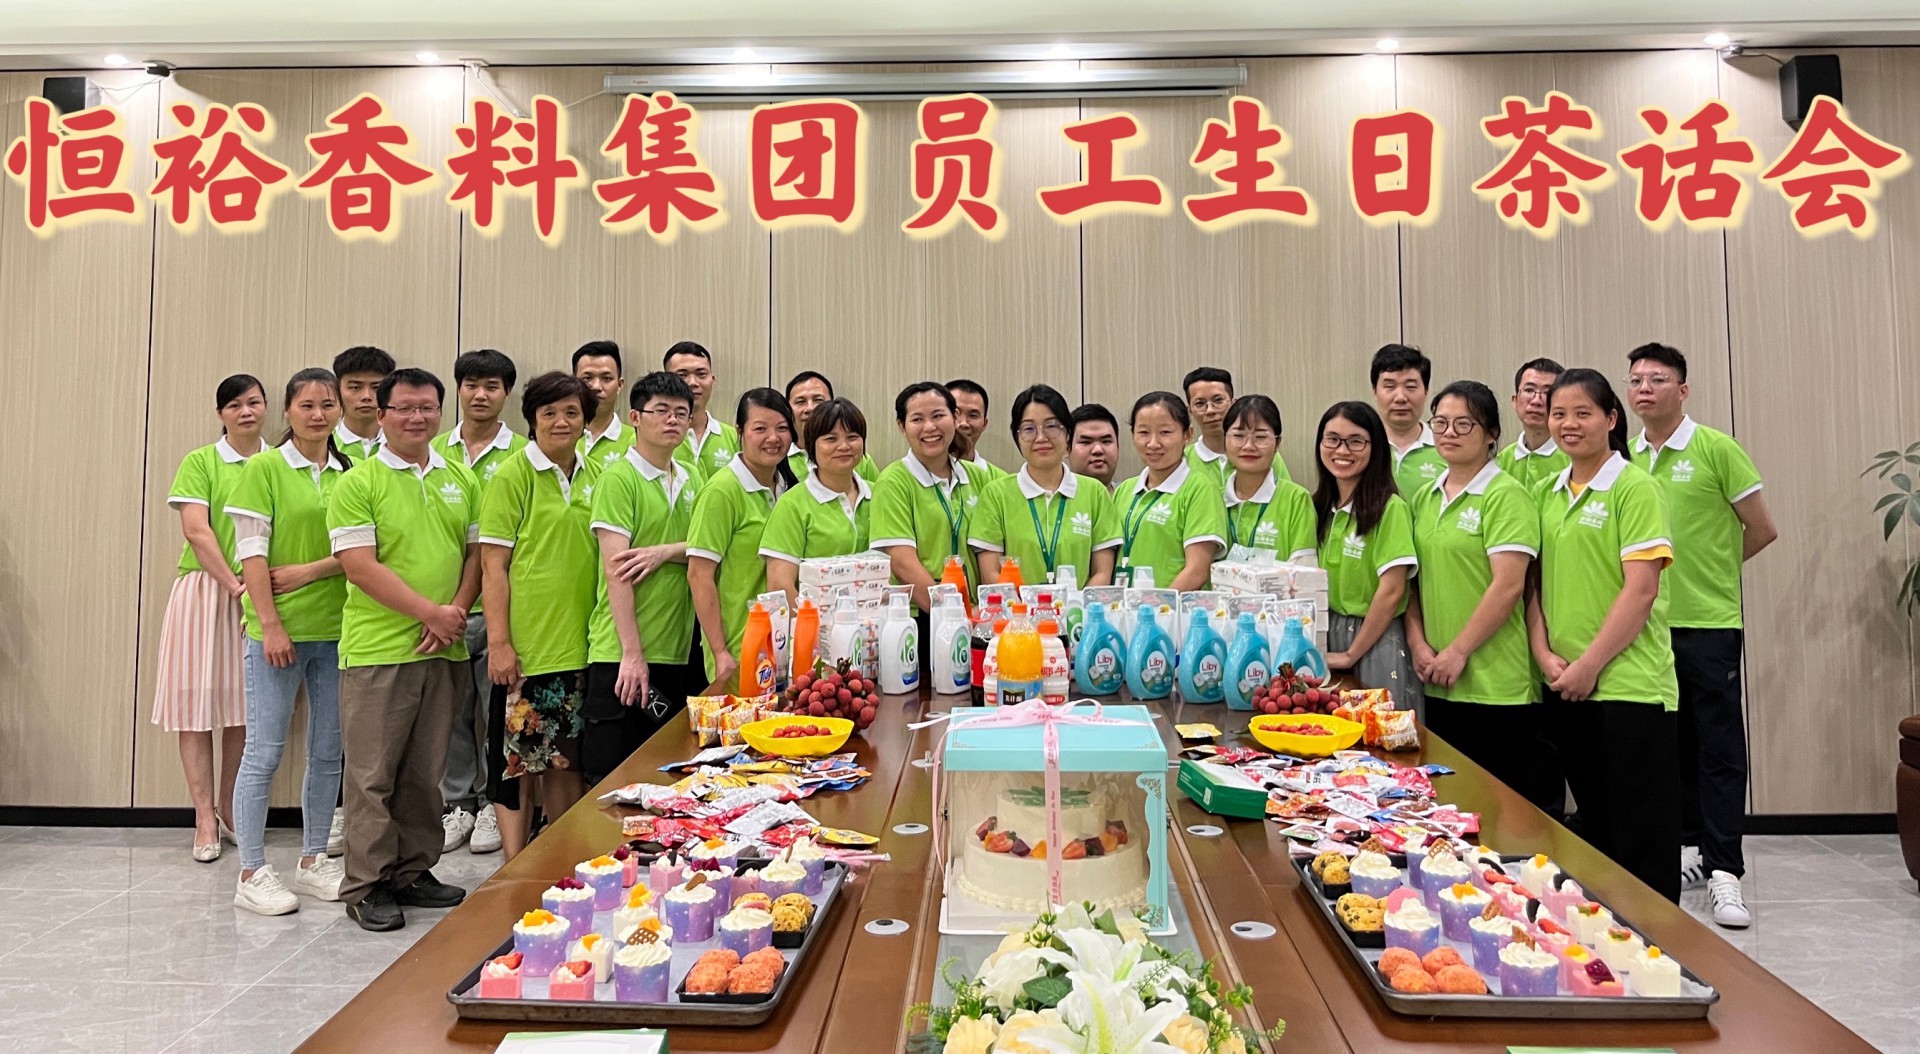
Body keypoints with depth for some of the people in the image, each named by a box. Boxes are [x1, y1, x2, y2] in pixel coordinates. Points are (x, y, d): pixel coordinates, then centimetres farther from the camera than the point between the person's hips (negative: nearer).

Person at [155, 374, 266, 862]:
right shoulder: (200, 462, 1)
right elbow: (197, 531, -8)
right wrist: (234, 586, -15)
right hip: (206, 589, -2)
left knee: (242, 708, 6)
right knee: (197, 703, -1)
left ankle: (229, 811, 18)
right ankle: (205, 820, 5)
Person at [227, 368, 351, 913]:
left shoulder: (350, 472, 7)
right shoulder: (264, 468, -3)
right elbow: (251, 553, -7)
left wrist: (308, 572, -10)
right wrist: (271, 624, -12)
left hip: (336, 628, 4)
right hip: (277, 629, -4)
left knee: (328, 751, 10)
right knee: (265, 751, 0)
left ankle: (313, 860, 23)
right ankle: (252, 873, 10)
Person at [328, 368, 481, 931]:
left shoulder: (461, 480, 11)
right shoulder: (359, 483, -4)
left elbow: (476, 552, 11)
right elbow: (359, 566, -11)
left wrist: (455, 613, -5)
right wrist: (429, 612, -14)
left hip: (444, 651, 5)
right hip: (378, 650, -4)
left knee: (425, 771, 13)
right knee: (373, 773, 2)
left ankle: (413, 872, 25)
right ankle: (366, 885, 12)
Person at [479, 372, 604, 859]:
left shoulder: (595, 477, 9)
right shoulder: (512, 476, -6)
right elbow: (493, 565, -8)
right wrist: (498, 641, -14)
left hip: (579, 645, 5)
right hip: (525, 644, -5)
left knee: (566, 758, 14)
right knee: (518, 761, 3)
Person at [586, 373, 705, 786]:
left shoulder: (690, 482, 14)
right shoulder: (619, 478, -7)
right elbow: (615, 570, -13)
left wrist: (664, 551, -13)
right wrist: (632, 653, -17)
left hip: (677, 652, 6)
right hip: (621, 654, -6)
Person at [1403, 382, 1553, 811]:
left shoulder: (1506, 495, -8)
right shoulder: (1424, 499, 13)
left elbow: (1508, 586, -15)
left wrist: (1458, 652, -14)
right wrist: (1418, 643, 0)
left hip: (1497, 684, -6)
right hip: (1440, 685, 7)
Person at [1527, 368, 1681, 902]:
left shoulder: (1635, 488, -8)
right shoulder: (1547, 494, 11)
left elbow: (1641, 589, -14)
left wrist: (1588, 665, -14)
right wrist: (1545, 654, -2)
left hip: (1629, 685, -6)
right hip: (1565, 690, 6)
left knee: (1642, 837, 1)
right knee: (1594, 828, 17)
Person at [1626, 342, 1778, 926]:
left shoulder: (1716, 449, -7)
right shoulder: (1626, 458, 7)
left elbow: (1762, 530, -1)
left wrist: (1710, 571, 7)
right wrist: (1675, 574, 9)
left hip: (1708, 621, -5)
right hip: (1649, 622, 5)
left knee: (1719, 745, -2)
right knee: (1672, 740, 13)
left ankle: (1724, 872, 1)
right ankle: (1690, 848, 25)